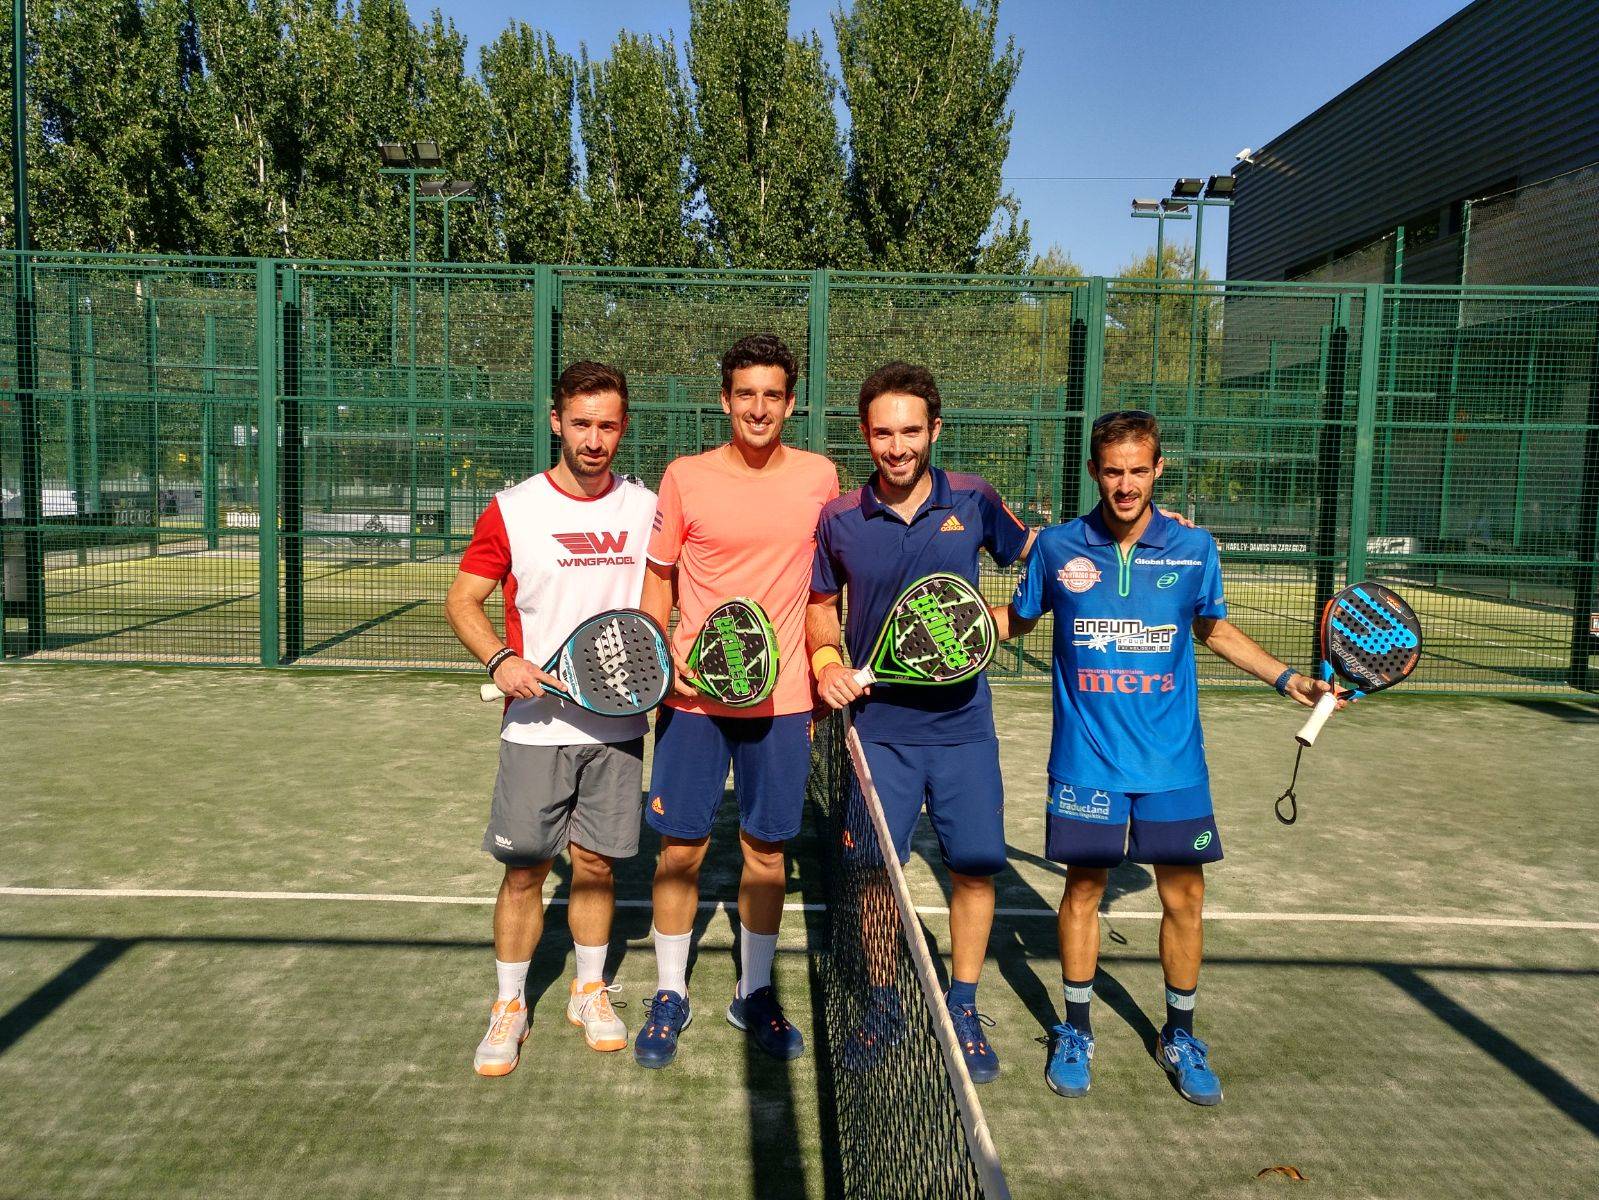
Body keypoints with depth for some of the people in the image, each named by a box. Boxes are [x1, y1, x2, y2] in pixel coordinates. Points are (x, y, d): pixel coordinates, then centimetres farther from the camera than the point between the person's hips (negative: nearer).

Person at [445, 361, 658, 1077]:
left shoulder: (647, 508, 4)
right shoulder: (513, 510, -3)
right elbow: (463, 600, 0)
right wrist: (500, 659, -17)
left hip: (618, 725, 2)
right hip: (536, 724, -2)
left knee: (596, 862, 11)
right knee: (524, 868, 2)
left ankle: (590, 991, 30)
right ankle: (509, 1006, 21)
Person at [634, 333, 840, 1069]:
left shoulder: (818, 477, 2)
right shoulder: (685, 477, -2)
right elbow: (658, 580, 6)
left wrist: (824, 681, 9)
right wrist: (664, 662, -8)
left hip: (781, 700, 1)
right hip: (692, 699, -1)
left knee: (766, 850, 10)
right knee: (680, 846, 6)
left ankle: (755, 994, 29)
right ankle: (670, 995, 25)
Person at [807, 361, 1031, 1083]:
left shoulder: (972, 501, -3)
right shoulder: (839, 519, -3)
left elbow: (1031, 552, 16)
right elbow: (821, 605, 11)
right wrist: (825, 659, -8)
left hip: (963, 723, 1)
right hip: (878, 722, 0)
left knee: (976, 863, 4)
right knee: (877, 868, 4)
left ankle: (962, 1009, 24)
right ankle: (882, 1005, 27)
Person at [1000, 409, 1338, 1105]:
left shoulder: (1194, 550, 0)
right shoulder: (1057, 547, -2)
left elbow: (1216, 630, 16)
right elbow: (1017, 620, 12)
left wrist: (1287, 679, 9)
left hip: (1172, 763, 1)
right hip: (1086, 760, -1)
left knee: (1184, 899, 7)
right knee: (1082, 890, 9)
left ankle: (1179, 1036, 29)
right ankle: (1076, 1031, 30)